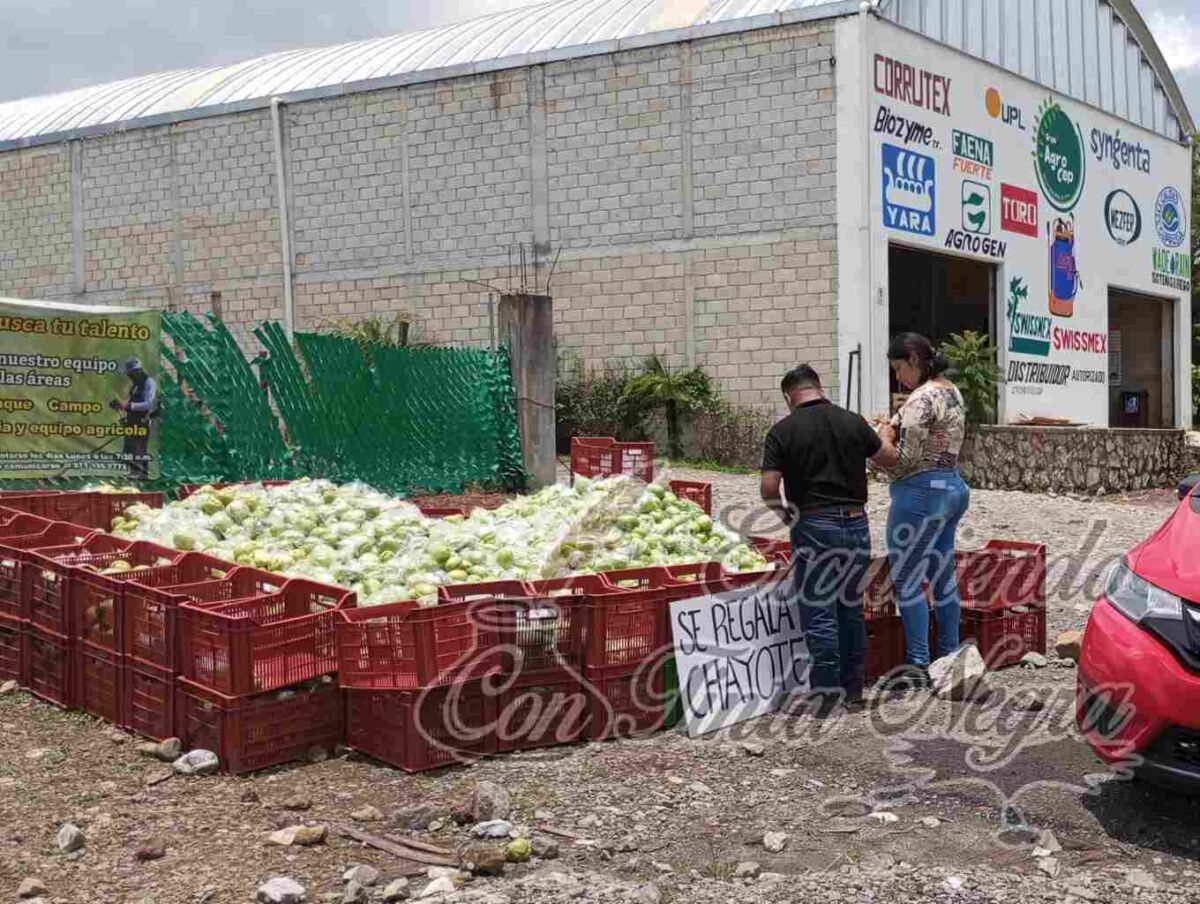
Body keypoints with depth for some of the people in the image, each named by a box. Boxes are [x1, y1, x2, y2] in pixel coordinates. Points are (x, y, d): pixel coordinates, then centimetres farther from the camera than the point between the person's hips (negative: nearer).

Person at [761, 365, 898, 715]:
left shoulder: (782, 431, -7)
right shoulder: (853, 422, 3)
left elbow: (769, 489, -12)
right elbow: (890, 458, 17)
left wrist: (785, 514, 7)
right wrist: (879, 436, 38)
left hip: (814, 526, -4)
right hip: (855, 523, 4)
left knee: (819, 612, 2)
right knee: (852, 608, 14)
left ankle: (826, 691, 3)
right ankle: (853, 689, 21)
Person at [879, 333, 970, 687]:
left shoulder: (921, 399, -18)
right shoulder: (952, 392, 13)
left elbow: (906, 458, -21)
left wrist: (884, 440, -2)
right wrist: (898, 430, 9)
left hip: (921, 493, -10)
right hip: (953, 487, 10)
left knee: (907, 578, -2)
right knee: (943, 575, 16)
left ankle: (918, 665, 1)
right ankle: (950, 655, 24)